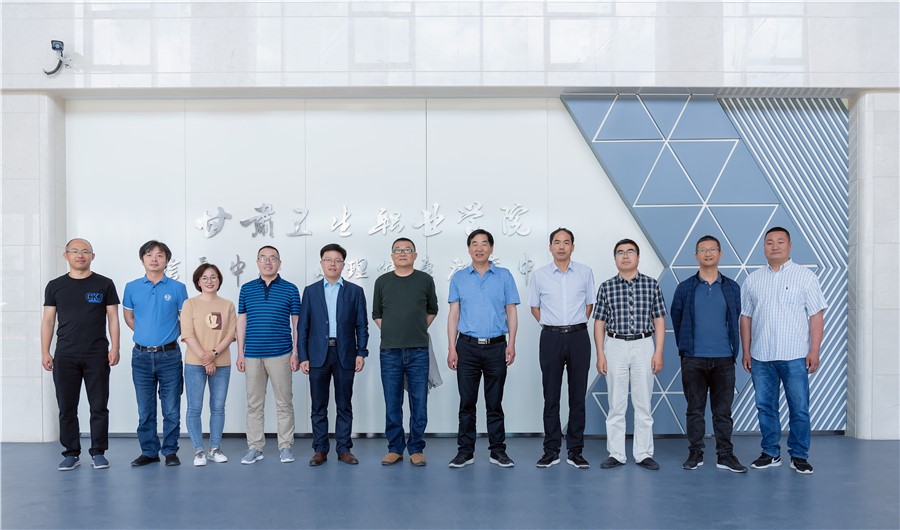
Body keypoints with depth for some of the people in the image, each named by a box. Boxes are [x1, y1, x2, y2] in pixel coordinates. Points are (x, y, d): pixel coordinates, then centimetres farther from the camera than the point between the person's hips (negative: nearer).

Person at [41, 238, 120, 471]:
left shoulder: (104, 284, 4)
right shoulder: (55, 286, 9)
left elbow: (113, 318, 3)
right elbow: (48, 320, 8)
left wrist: (115, 348, -6)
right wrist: (45, 353, 1)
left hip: (97, 355, -1)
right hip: (65, 356, 2)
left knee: (99, 407, 2)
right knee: (67, 408, 6)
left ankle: (98, 453, 12)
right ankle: (71, 453, 17)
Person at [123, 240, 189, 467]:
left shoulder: (177, 288, -1)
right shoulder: (132, 288, 5)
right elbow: (128, 317, 19)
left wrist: (170, 336, 7)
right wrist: (146, 334, 14)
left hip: (169, 355, -2)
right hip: (141, 355, 2)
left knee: (171, 409, 3)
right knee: (145, 410, 9)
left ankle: (170, 451, 15)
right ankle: (149, 451, 21)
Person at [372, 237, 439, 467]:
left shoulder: (425, 280, 3)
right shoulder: (382, 282, 5)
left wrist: (419, 330, 10)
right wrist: (391, 332, 8)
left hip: (418, 351, -1)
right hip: (390, 351, 1)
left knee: (419, 403, 3)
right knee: (392, 404, 6)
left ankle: (416, 449, 16)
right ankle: (395, 448, 18)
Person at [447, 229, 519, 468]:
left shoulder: (504, 276, 4)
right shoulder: (459, 277, 6)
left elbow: (511, 312, 4)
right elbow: (453, 314, 5)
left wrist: (511, 345, -5)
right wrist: (451, 348, -2)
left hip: (496, 347, 0)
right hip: (467, 347, 1)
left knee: (495, 402, 7)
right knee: (467, 401, 5)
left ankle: (498, 450, 17)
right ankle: (465, 450, 15)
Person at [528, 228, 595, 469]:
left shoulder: (585, 272, 4)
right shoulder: (540, 275, 4)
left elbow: (589, 303, 14)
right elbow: (534, 306, 14)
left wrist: (577, 324, 6)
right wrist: (549, 324, 5)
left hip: (578, 337, 0)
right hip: (551, 338, 0)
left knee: (578, 396, 4)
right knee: (551, 396, 3)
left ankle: (575, 451, 13)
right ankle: (551, 451, 12)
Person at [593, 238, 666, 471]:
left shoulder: (651, 284, 2)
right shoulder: (606, 287, 3)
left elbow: (659, 320, 3)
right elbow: (599, 322, 4)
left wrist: (659, 352, -4)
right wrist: (600, 354, -2)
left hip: (643, 346, 0)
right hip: (615, 346, 0)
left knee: (643, 403, 5)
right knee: (616, 404, 5)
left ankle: (644, 454, 15)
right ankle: (616, 454, 13)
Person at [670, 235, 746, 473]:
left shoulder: (732, 288, 6)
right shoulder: (685, 288, 2)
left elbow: (736, 321, 12)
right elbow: (676, 320, 9)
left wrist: (733, 350, 12)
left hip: (724, 359, 1)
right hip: (693, 360, -1)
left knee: (723, 410, 6)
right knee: (695, 409, 6)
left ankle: (725, 455, 15)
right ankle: (695, 453, 16)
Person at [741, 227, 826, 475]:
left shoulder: (805, 275, 2)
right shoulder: (753, 279, 10)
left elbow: (816, 316, -2)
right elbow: (745, 317, 11)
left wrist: (814, 351, -9)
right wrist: (746, 351, 6)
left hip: (795, 356, -3)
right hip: (761, 357, 3)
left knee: (799, 408, 2)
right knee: (765, 407, 9)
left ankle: (799, 456, 16)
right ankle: (770, 453, 21)